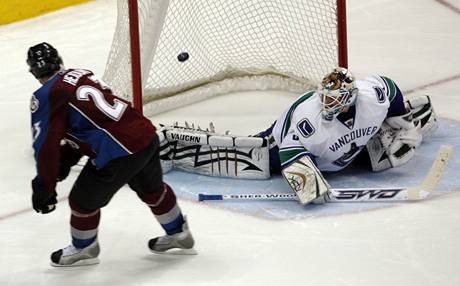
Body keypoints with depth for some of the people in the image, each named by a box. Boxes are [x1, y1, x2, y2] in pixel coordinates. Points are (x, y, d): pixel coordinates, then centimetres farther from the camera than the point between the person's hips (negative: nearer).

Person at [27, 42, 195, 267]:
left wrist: (44, 188, -1)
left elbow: (46, 145, -9)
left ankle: (83, 249, 38)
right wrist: (64, 163, 21)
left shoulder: (46, 97, -7)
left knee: (83, 200, 16)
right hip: (147, 136, 7)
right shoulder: (82, 74, 17)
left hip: (118, 155, -7)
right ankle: (178, 234, 51)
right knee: (151, 188, 33)